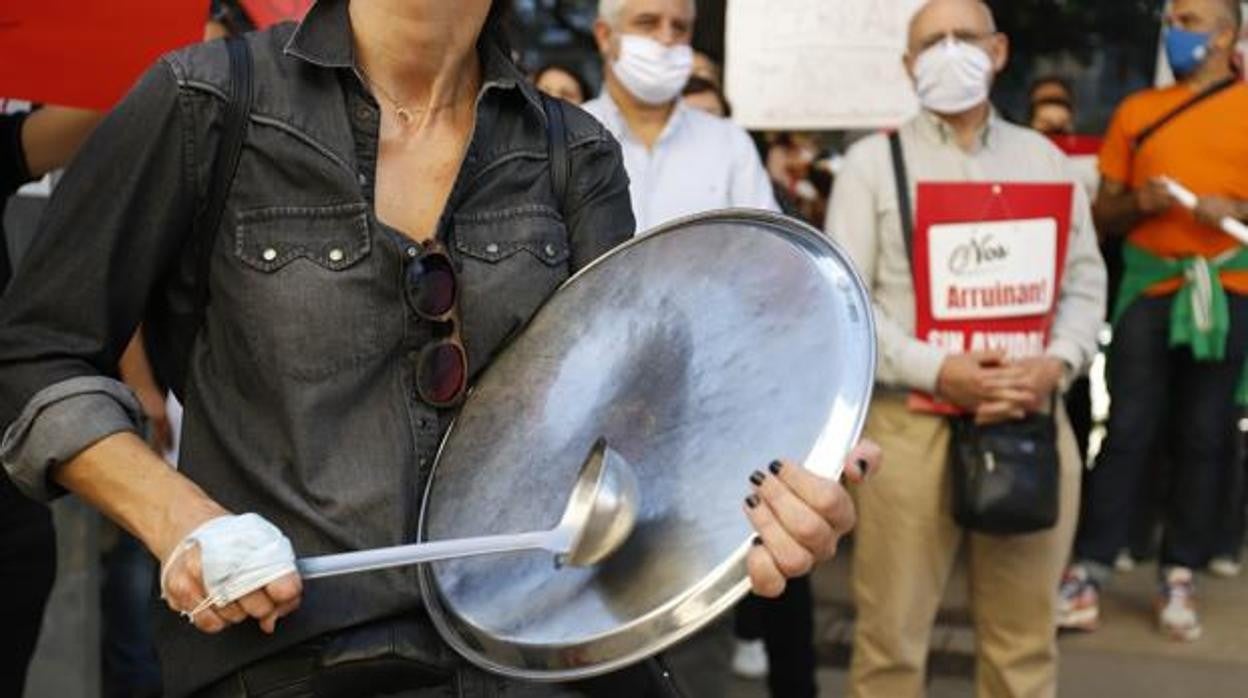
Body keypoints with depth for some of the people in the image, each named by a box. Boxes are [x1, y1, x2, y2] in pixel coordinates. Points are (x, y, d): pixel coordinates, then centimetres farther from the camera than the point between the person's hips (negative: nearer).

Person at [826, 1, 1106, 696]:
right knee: (892, 633, 3)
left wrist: (1056, 363, -10)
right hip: (912, 422, -2)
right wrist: (935, 370, -16)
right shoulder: (874, 160, 5)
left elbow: (1085, 283, 10)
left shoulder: (1046, 159, 14)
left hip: (1033, 422, 3)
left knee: (1025, 636, 11)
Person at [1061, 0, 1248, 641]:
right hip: (1149, 285, 1)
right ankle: (1087, 572, -1)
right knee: (1130, 430, -3)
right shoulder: (1136, 111, 9)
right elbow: (1103, 214, 11)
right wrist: (1139, 202, -9)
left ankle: (1179, 578, 11)